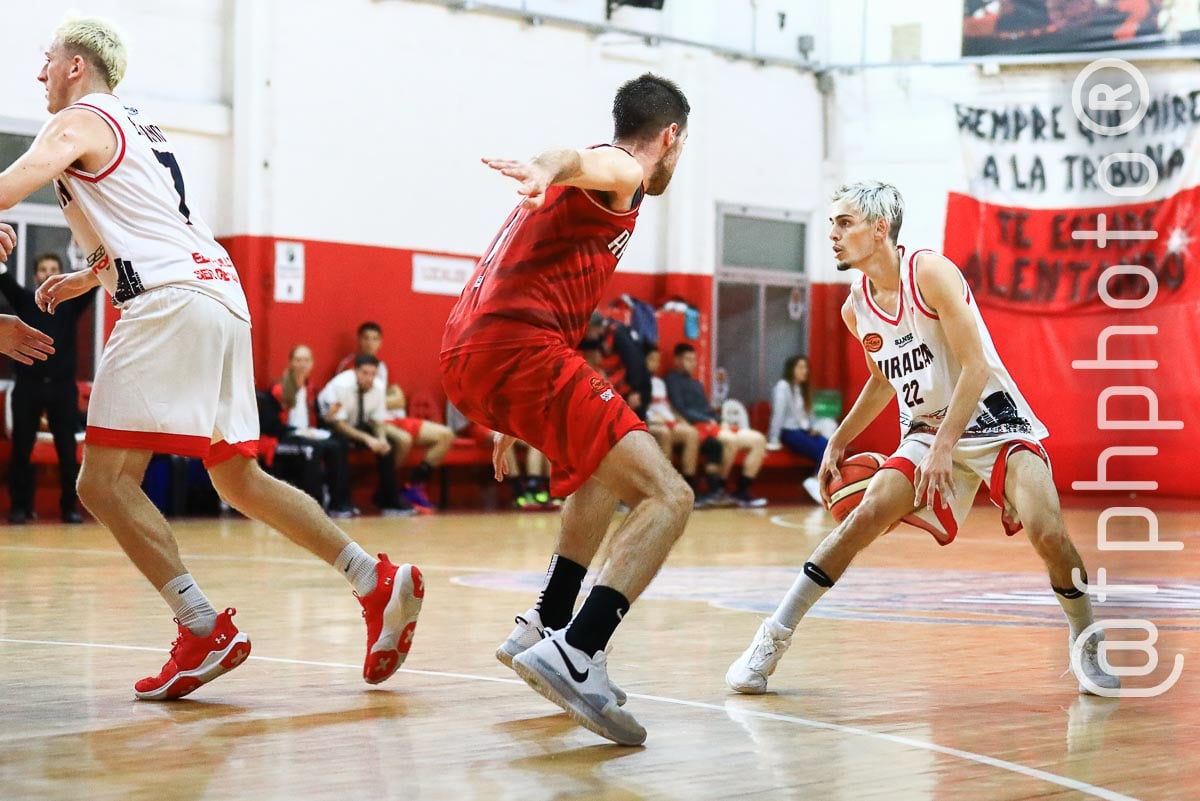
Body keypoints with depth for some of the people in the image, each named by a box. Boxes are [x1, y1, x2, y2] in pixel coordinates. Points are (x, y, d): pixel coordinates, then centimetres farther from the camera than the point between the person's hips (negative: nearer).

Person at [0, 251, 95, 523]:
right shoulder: (24, 301, 8)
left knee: (67, 450, 0)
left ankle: (70, 507, 6)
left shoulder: (71, 303, 8)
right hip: (28, 385, 0)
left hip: (63, 386, 0)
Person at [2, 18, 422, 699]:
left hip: (172, 304, -9)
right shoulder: (142, 127, 29)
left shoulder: (78, 122, 1)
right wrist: (85, 279, 35)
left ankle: (207, 631, -18)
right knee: (241, 480, 14)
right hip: (222, 293, 9)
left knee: (104, 481, -10)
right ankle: (380, 584, 9)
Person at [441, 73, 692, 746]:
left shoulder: (594, 184, 32)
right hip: (518, 345, -10)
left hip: (469, 354, 10)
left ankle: (545, 629, 30)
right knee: (668, 497, -16)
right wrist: (547, 170, -48)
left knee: (607, 468, 32)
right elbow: (581, 160, -23)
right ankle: (574, 656, -31)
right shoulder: (622, 170, 4)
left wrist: (513, 421, 43)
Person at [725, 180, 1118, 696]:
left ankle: (1086, 645, 3)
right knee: (867, 514, -17)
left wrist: (943, 448, -26)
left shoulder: (930, 273, -17)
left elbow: (975, 367, -21)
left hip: (991, 419, -4)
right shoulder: (855, 309, 2)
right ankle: (774, 637, -11)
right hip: (925, 431, 5)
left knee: (1046, 531, -22)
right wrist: (839, 442, 15)